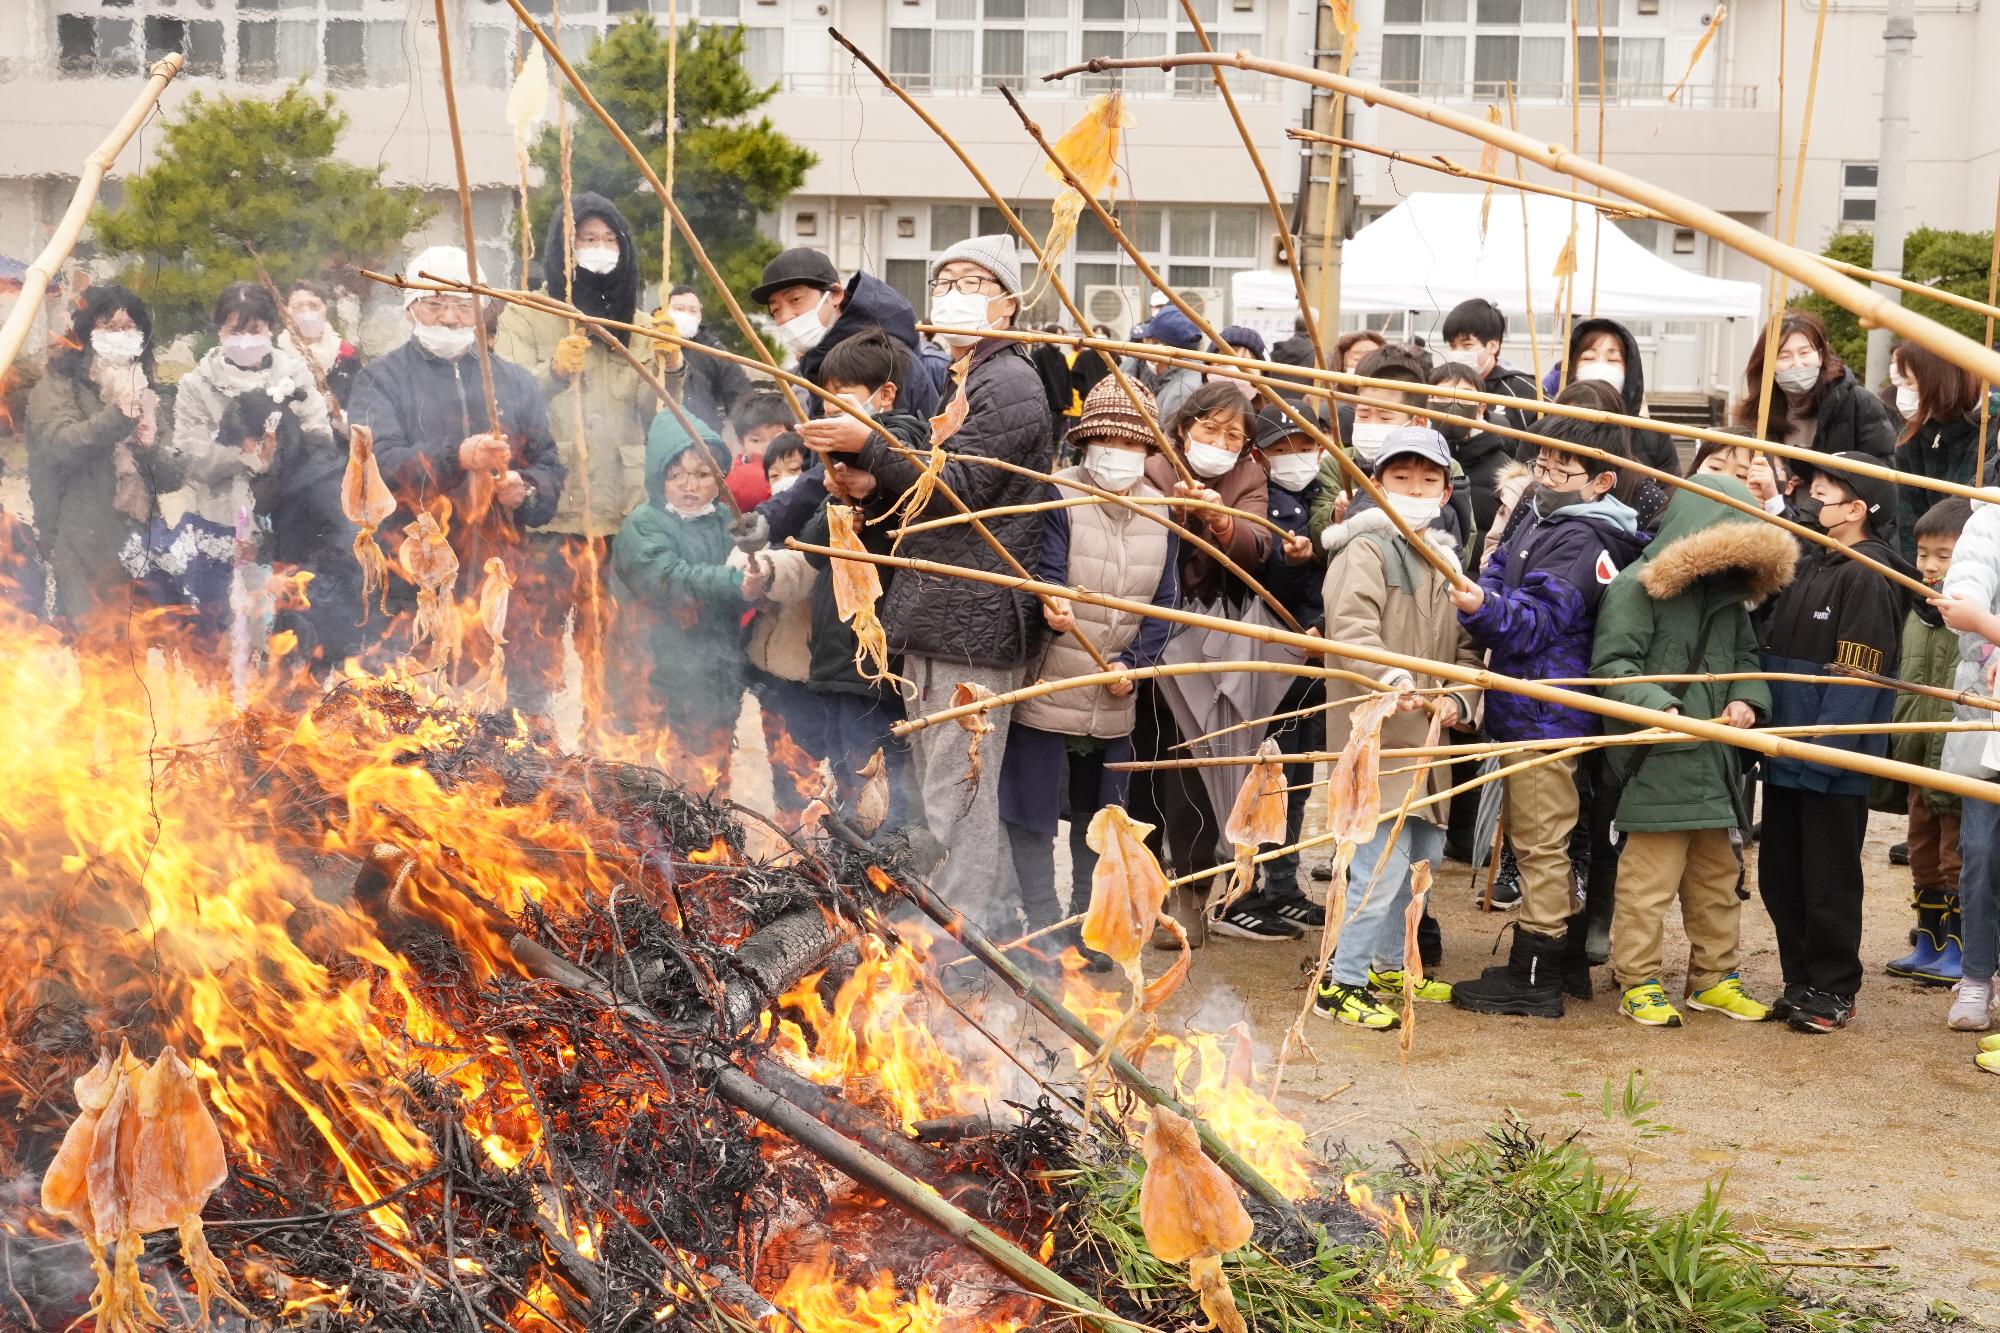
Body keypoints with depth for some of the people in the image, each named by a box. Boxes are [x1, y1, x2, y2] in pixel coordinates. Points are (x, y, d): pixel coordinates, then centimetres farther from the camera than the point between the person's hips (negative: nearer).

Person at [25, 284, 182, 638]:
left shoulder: (143, 392, 18)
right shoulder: (58, 386, 4)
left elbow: (172, 478, 14)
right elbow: (60, 443, -16)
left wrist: (151, 447, -7)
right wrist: (117, 416, -29)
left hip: (139, 551, 5)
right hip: (83, 552, -5)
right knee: (92, 648, -15)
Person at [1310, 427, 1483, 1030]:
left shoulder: (1445, 560, 17)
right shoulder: (1365, 550, -8)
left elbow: (1466, 647, 19)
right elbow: (1351, 629, -23)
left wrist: (1459, 701, 0)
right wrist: (1393, 681, -39)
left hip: (1427, 736, 9)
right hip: (1374, 735, -9)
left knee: (1423, 851, 17)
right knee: (1382, 861, -11)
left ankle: (1386, 966, 32)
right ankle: (1341, 981, -1)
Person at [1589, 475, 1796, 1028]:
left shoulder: (1729, 596, 14)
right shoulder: (1636, 588, -10)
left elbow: (1747, 656, 21)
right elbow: (1611, 663, -15)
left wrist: (1747, 698, 0)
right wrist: (1659, 707, -27)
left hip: (1715, 763, 8)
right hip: (1655, 766, -8)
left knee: (1719, 878, 16)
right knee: (1648, 879, -3)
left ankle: (1715, 977, 28)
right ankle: (1638, 983, 7)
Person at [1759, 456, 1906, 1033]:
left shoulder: (1868, 575, -14)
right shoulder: (1809, 565, 13)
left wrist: (1819, 747, -23)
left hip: (1834, 761, -8)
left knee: (1828, 879, 1)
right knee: (1780, 875, 13)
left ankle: (1833, 991, 12)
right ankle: (1800, 981, 24)